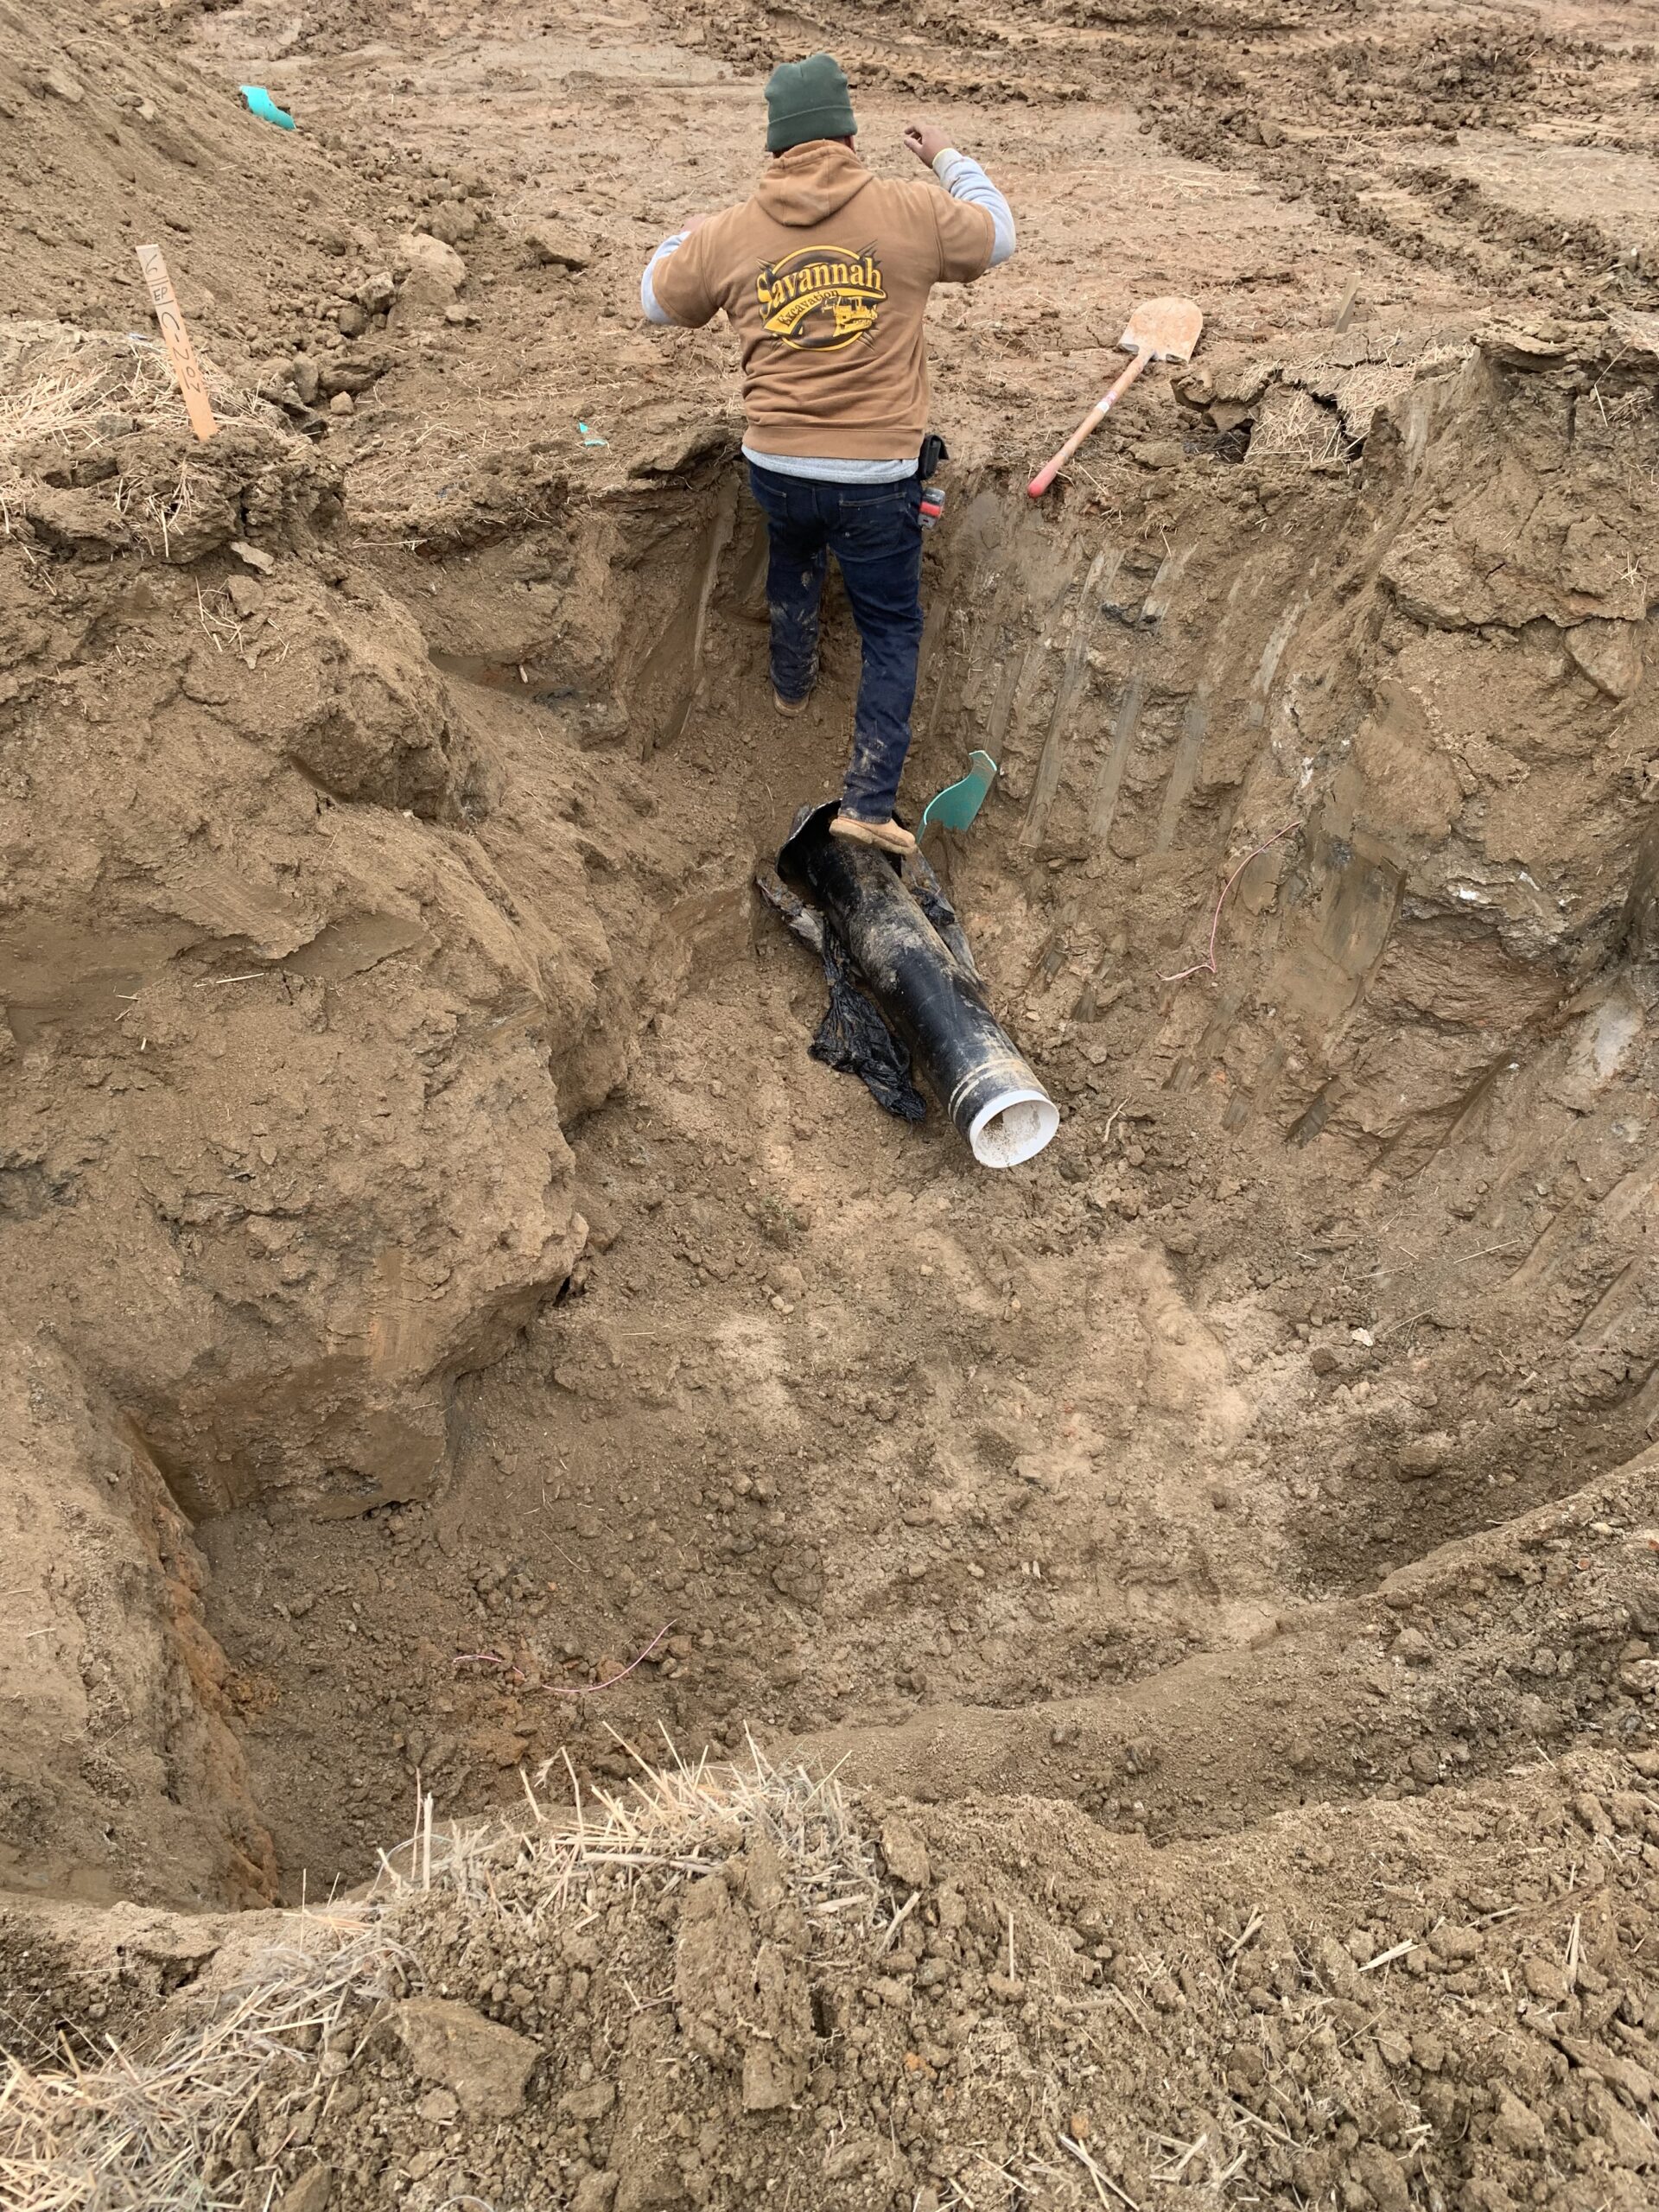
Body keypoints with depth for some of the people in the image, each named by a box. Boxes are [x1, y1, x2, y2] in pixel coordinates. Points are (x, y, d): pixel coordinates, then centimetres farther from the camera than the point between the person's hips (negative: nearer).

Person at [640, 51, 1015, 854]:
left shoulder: (727, 234, 0)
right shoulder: (910, 210, -5)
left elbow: (658, 300, 17)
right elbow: (995, 236, 14)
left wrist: (680, 240, 38)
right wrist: (948, 160, 31)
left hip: (776, 469, 3)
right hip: (878, 477, -3)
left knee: (792, 561, 36)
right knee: (892, 631, 10)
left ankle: (790, 684, 54)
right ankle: (868, 804, 3)